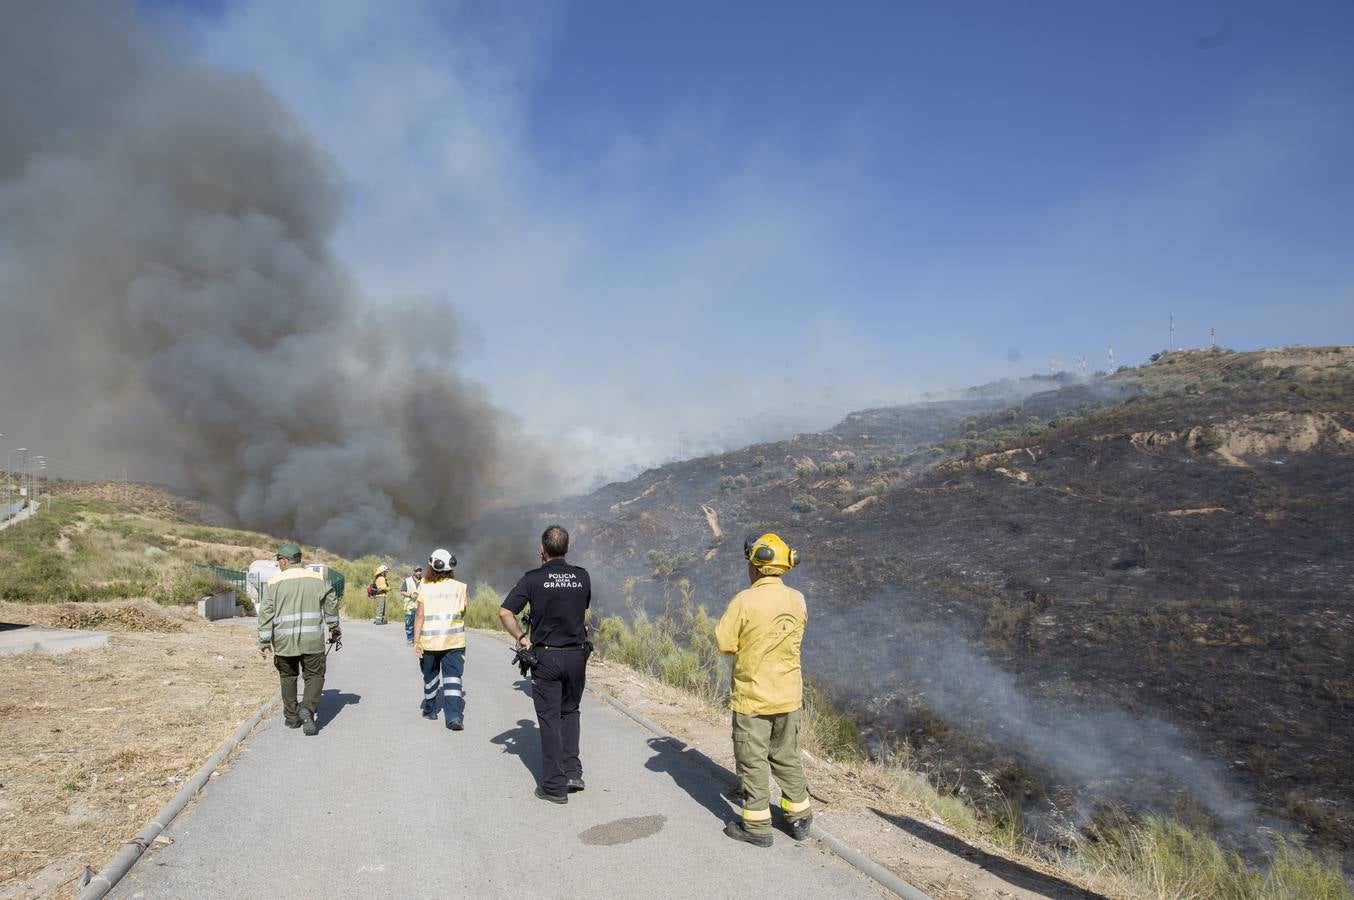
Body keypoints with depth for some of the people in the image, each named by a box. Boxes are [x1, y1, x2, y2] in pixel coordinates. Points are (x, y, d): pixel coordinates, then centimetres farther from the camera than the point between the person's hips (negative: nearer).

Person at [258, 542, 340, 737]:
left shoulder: (274, 582, 1)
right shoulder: (318, 579, 4)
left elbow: (266, 613, -3)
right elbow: (331, 605, 6)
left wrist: (264, 641, 1)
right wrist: (334, 630, 17)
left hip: (284, 641, 1)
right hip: (312, 640, -1)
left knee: (288, 677, 17)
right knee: (315, 675, 7)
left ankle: (292, 717, 22)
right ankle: (308, 709, -16)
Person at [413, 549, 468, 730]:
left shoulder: (424, 588, -3)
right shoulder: (459, 587, -2)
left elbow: (419, 615, -5)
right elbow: (463, 612, 4)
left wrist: (416, 640, -4)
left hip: (429, 640, 1)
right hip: (454, 640, -1)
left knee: (431, 676, 19)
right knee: (453, 677, 0)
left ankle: (430, 710, 34)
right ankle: (454, 715, -12)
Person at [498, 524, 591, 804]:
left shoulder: (534, 578, -9)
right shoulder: (582, 577, 0)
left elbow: (505, 612, -12)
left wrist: (521, 638, 0)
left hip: (546, 657, -3)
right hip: (577, 655, 3)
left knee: (549, 719, 6)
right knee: (570, 712, 22)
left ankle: (555, 786, 10)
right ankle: (572, 772, 16)